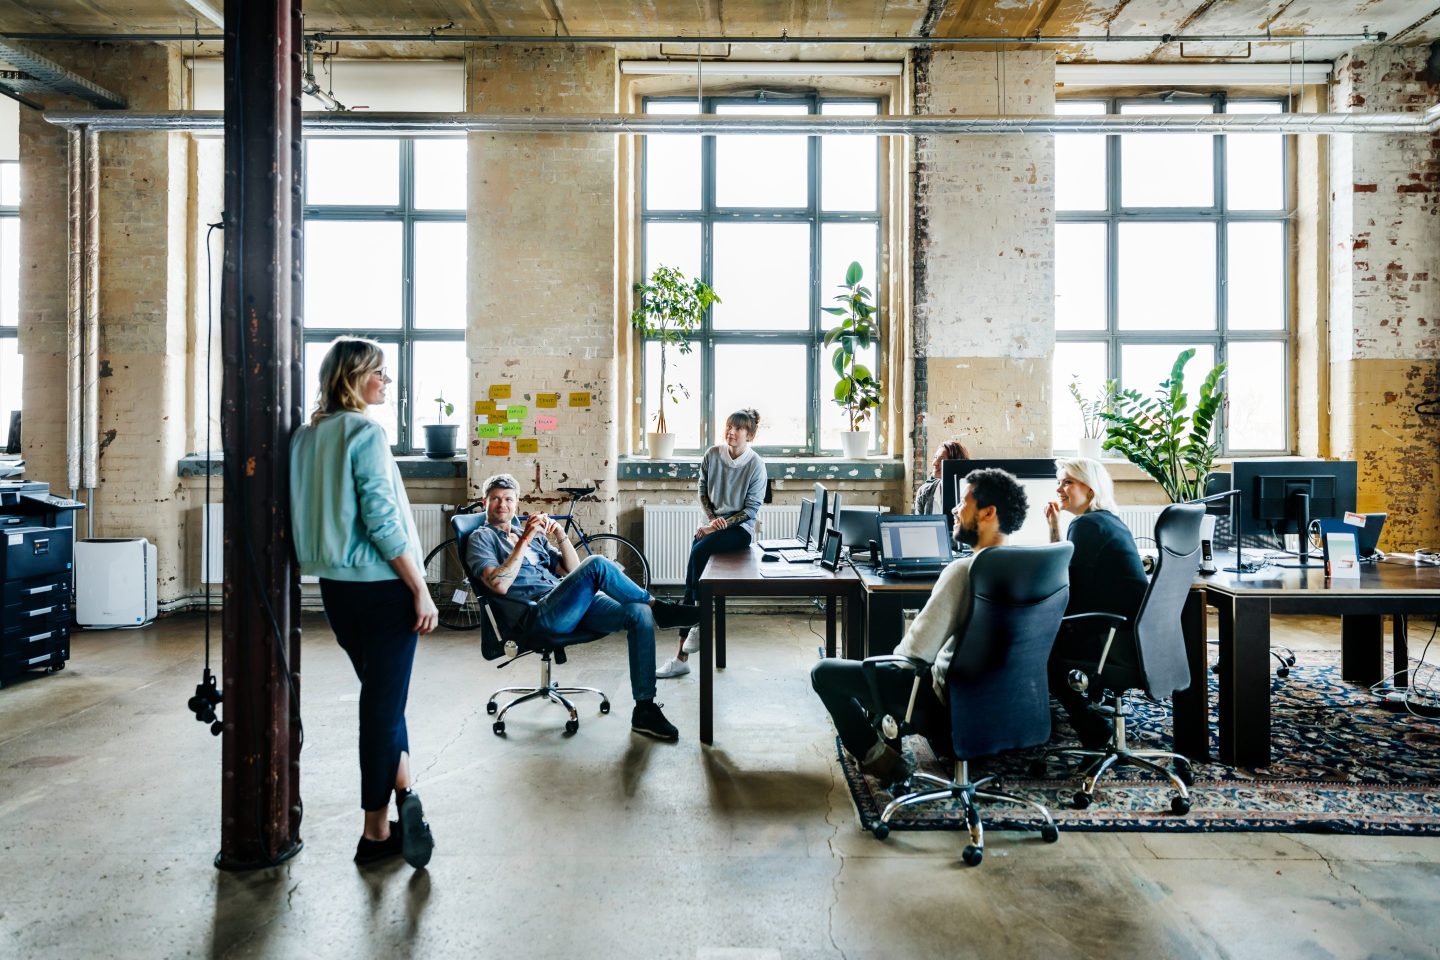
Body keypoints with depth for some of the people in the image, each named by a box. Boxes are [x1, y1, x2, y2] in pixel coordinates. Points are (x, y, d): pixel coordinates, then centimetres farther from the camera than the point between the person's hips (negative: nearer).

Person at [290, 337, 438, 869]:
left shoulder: (306, 436, 9)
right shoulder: (366, 433, -14)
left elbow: (310, 515, 14)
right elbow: (383, 521, -19)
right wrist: (421, 591, -16)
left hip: (334, 586, 8)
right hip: (381, 586, -8)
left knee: (379, 693, 19)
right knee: (384, 702, 4)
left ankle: (404, 794, 20)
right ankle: (376, 830, 17)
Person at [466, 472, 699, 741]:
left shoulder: (534, 533, 28)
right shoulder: (482, 538, 11)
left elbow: (572, 571, 20)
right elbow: (499, 585, -9)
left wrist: (561, 535, 5)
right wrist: (524, 541, -11)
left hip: (574, 605, 6)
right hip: (540, 613, -6)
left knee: (640, 614, -18)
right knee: (597, 564, -30)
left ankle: (645, 710, -16)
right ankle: (658, 608, -9)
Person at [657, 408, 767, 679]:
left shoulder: (756, 465, -9)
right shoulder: (712, 455, 2)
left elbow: (751, 510, -8)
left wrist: (719, 525, -15)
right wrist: (712, 517, -4)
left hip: (739, 528, -4)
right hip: (712, 524, 4)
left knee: (698, 551, -31)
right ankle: (681, 657, -13)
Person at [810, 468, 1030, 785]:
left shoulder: (963, 570, -27)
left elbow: (916, 651, -23)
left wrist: (895, 655, 0)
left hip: (947, 707, -8)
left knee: (825, 672, 1)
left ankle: (878, 757, 5)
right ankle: (888, 740, 31)